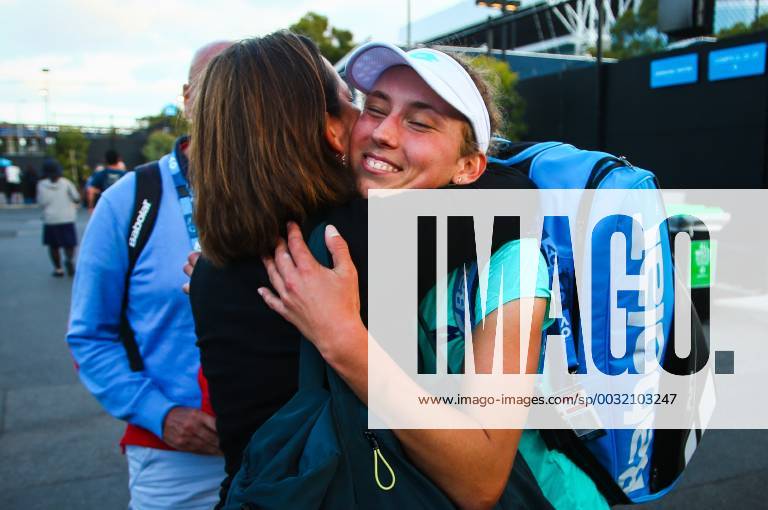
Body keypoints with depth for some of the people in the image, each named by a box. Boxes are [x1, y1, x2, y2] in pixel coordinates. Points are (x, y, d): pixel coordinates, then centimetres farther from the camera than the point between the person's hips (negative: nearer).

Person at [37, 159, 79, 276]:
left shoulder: (42, 185, -2)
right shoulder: (66, 182, 0)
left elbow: (43, 202, -9)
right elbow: (76, 198, -2)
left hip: (50, 219, 0)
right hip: (67, 218, 0)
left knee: (53, 245, 13)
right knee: (69, 243, 9)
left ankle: (58, 268, 12)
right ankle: (69, 259, -18)